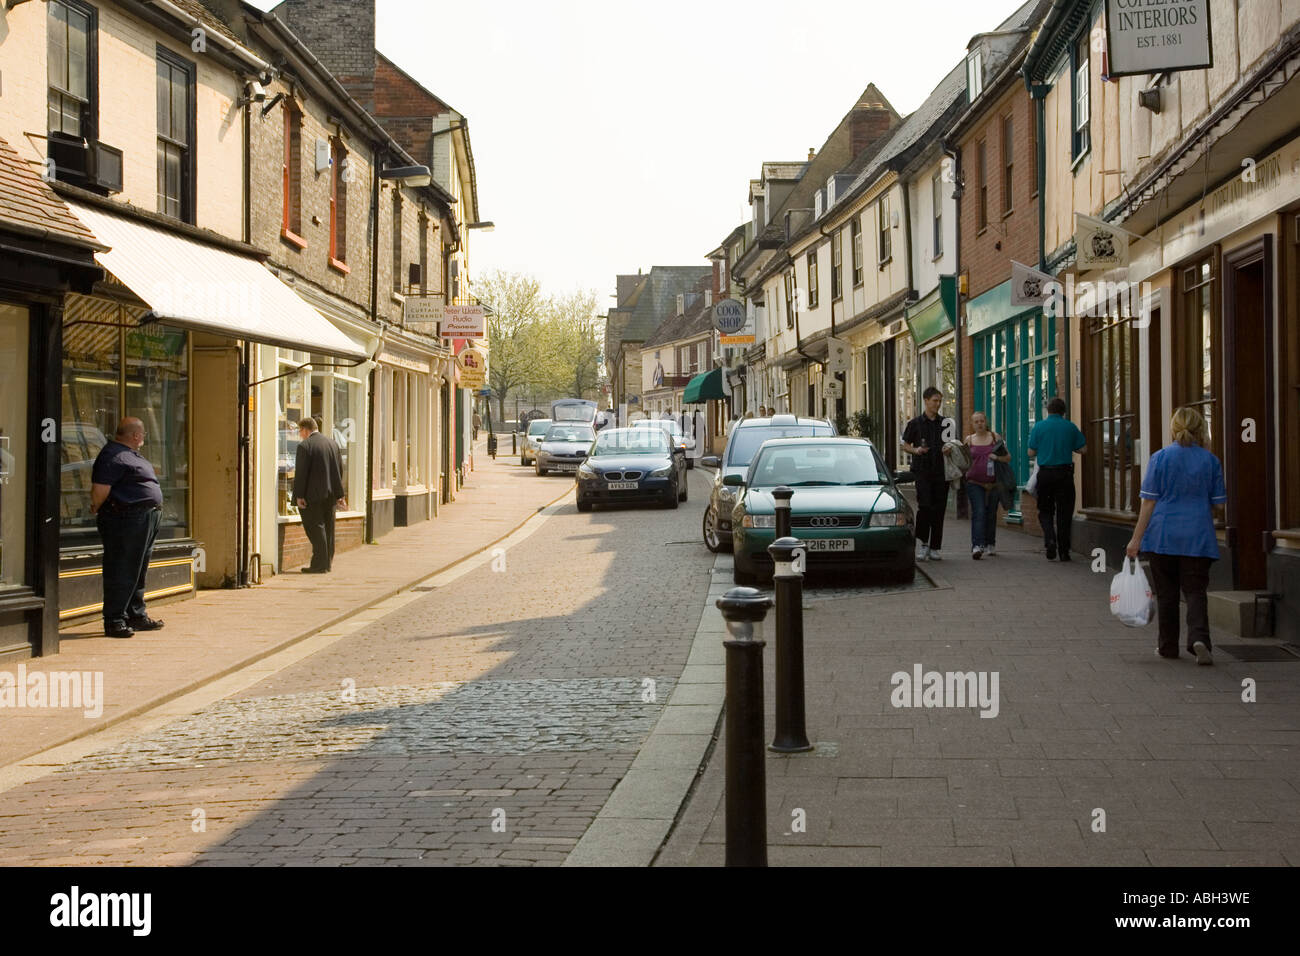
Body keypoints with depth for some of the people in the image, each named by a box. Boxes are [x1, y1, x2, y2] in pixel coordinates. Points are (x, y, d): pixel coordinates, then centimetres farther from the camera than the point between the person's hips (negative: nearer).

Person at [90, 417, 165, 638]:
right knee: (121, 572, -7)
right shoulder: (113, 456, -14)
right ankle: (114, 621, -3)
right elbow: (100, 488, -19)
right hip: (126, 519, -10)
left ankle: (137, 616, 25)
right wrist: (97, 510, -5)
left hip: (147, 519, 10)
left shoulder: (131, 454, 18)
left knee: (138, 572, 16)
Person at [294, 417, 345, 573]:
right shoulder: (333, 444, 12)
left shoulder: (304, 446, -10)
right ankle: (327, 562, 19)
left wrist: (299, 496, -12)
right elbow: (339, 471, 14)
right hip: (330, 496, 7)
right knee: (328, 528, 13)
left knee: (315, 528, -4)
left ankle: (319, 564, -7)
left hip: (313, 496, -7)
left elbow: (301, 473, -14)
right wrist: (339, 495, 18)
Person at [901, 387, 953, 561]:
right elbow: (905, 444, 8)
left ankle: (934, 548, 9)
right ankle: (923, 543, -1)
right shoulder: (915, 423, 4)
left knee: (939, 509, 3)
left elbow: (952, 445, 18)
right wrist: (916, 450, -12)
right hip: (922, 470, -3)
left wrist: (949, 450, -5)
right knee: (924, 506, -15)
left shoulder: (945, 423, 12)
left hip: (941, 472, 3)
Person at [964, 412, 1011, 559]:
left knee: (991, 514, 10)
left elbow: (1008, 457, 6)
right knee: (978, 512, -14)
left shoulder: (995, 437, 6)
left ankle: (990, 545, 25)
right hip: (975, 483, -1)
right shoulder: (969, 440, 8)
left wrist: (998, 457, -13)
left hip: (994, 484, 1)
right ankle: (977, 546, -21)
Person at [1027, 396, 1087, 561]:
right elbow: (1083, 449, 4)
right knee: (1064, 513, 6)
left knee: (1045, 511, 12)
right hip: (1065, 473, 0)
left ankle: (1050, 540, -11)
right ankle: (1063, 551, 7)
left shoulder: (1039, 427, -2)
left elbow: (1031, 453, -1)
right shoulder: (1070, 427, 0)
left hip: (1045, 473, 0)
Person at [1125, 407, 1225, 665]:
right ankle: (1199, 638, -18)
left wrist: (1137, 538, -3)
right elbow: (1216, 504, 7)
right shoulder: (1211, 461, 1)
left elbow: (1149, 501, -6)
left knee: (1166, 592, 10)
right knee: (1195, 590, 3)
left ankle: (1168, 645, 17)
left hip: (1163, 535, -1)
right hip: (1198, 537, 1)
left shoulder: (1160, 458, -5)